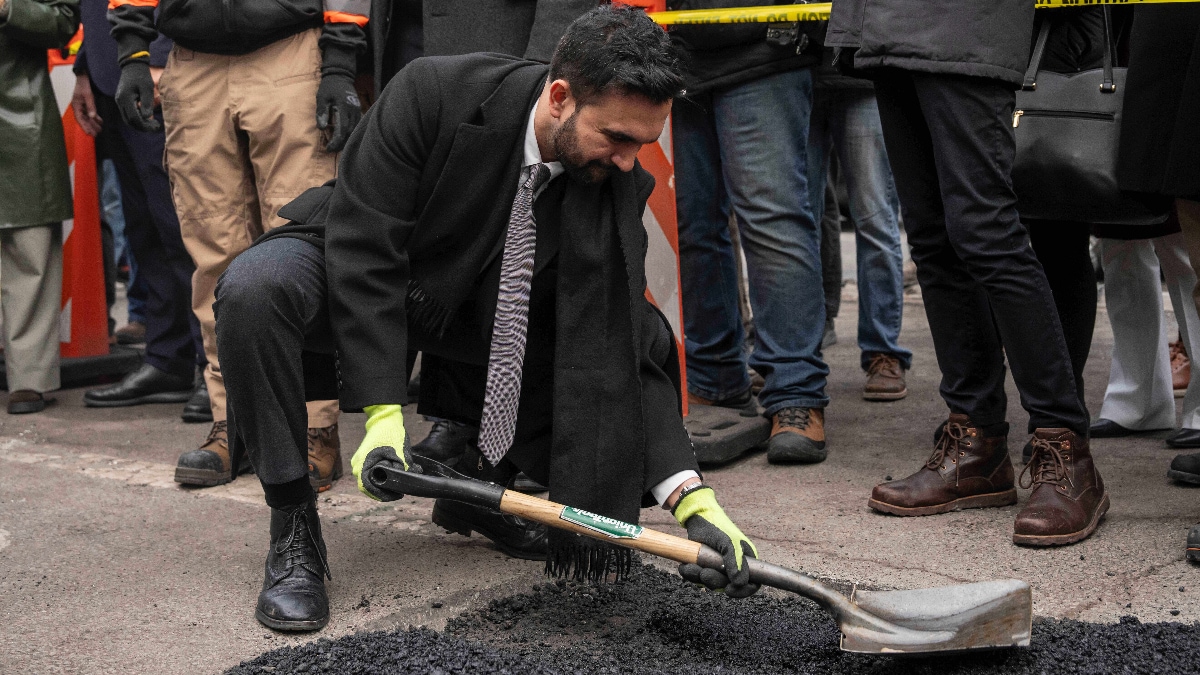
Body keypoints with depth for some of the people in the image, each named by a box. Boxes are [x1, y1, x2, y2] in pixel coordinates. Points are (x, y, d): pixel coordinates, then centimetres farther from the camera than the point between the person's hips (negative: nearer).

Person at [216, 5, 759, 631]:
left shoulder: (619, 183, -17)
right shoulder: (432, 92, -29)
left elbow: (623, 348, -18)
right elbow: (363, 249, -28)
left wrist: (693, 499, -29)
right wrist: (382, 414, -35)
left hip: (477, 319, 4)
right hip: (353, 277, -4)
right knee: (254, 290, -36)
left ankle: (473, 465, 15)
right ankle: (294, 530, -19)